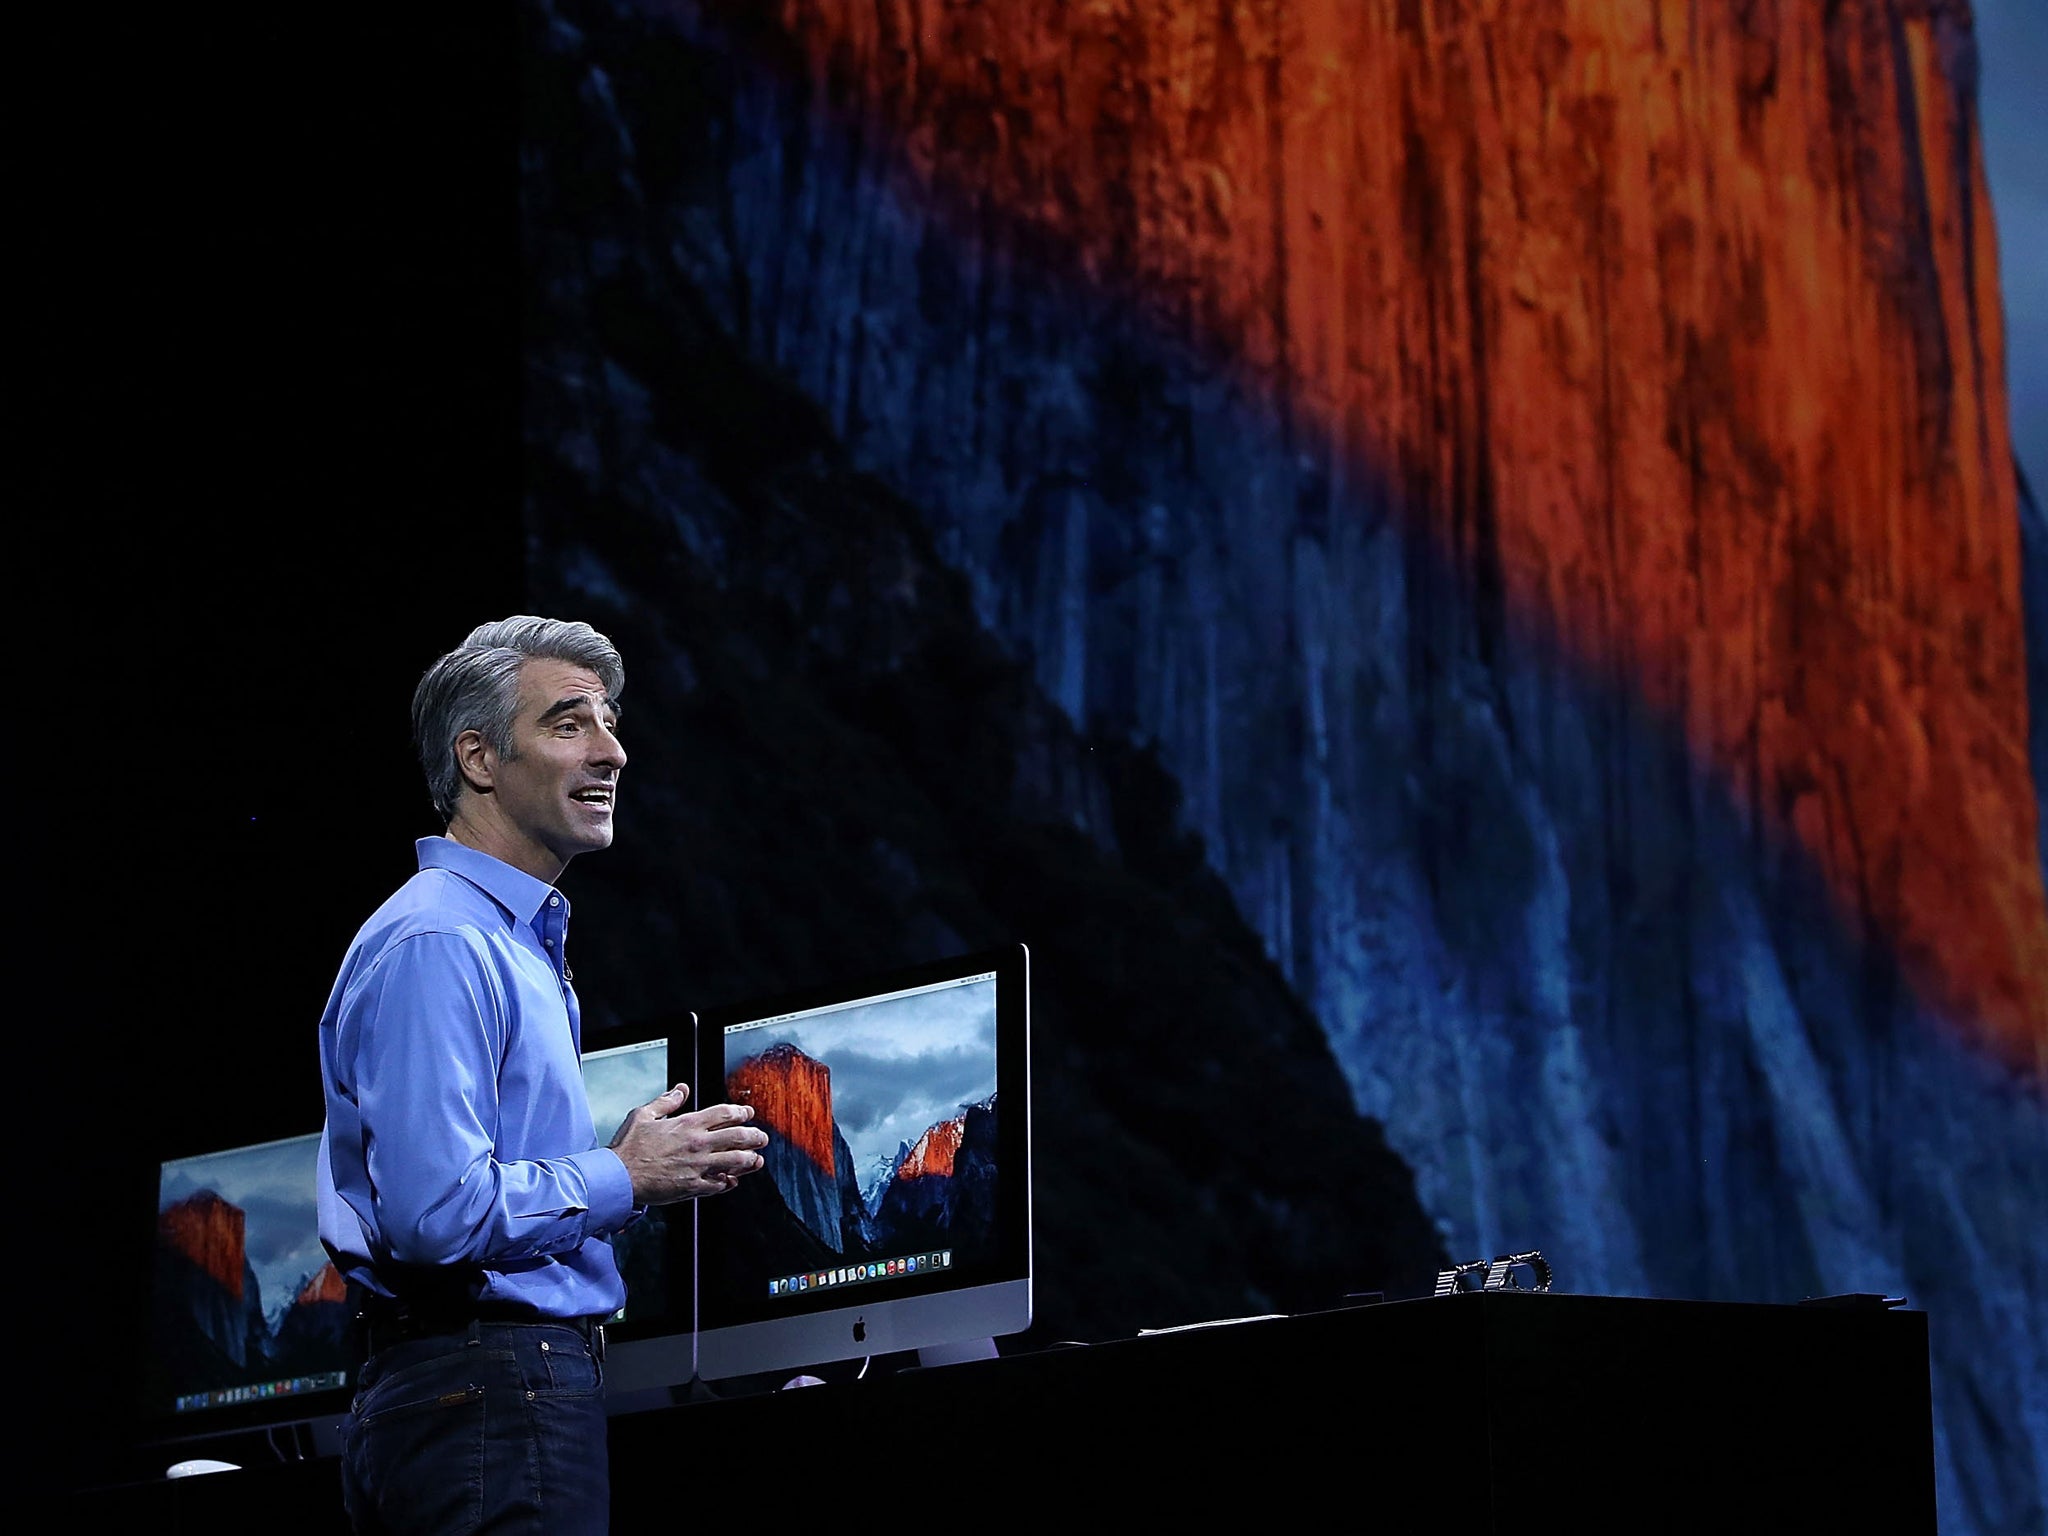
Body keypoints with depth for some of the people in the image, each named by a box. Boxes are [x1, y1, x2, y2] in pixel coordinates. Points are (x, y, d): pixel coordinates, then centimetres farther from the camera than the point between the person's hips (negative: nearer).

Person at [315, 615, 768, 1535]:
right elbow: (437, 1209, -23)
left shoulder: (517, 943, 21)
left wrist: (636, 1163, 12)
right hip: (487, 1394, -10)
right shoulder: (437, 945, -12)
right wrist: (625, 1179, -11)